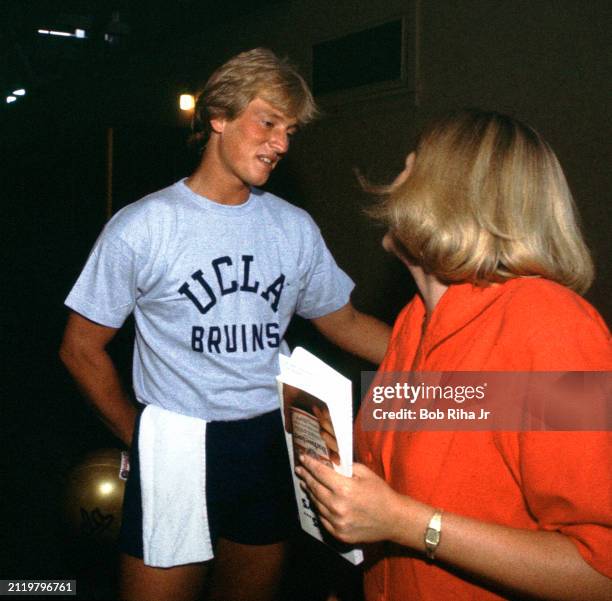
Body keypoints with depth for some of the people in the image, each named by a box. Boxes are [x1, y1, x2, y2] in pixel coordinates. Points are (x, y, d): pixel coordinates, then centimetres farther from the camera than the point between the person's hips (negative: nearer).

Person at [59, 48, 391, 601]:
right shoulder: (141, 228, -9)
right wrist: (139, 438, 1)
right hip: (175, 448, -4)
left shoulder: (295, 228, 2)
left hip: (270, 445, 4)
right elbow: (82, 347, -1)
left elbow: (345, 322, 11)